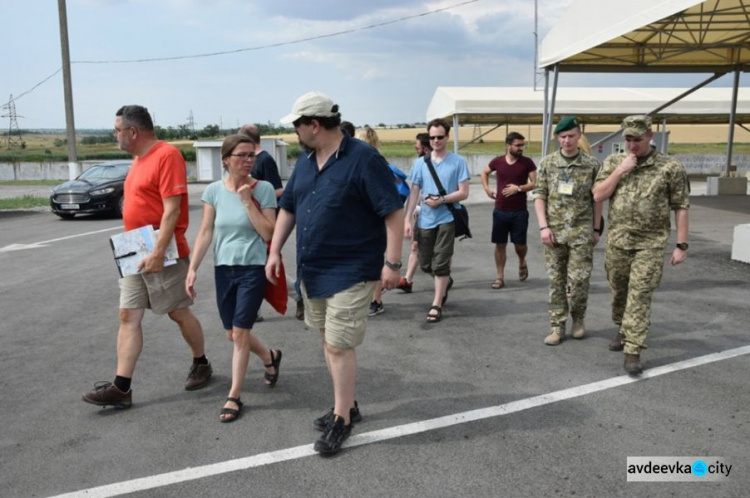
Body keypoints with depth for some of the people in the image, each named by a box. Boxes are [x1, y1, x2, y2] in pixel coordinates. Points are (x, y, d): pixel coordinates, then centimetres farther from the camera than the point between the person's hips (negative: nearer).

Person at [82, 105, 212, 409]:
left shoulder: (166, 155, -14)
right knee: (128, 317, 4)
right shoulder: (139, 159, 15)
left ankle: (201, 365, 26)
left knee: (179, 313, 5)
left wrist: (158, 252, -25)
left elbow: (172, 209, -21)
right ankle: (121, 387, 7)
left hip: (162, 255, -9)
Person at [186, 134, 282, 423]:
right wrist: (192, 269, -6)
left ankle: (233, 398, 12)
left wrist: (248, 201, -19)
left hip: (253, 269, -4)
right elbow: (205, 233, 0)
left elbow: (268, 233, -14)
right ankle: (270, 357, 43)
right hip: (223, 269, 4)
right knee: (232, 334, 14)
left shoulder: (263, 189, -9)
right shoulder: (214, 190, -1)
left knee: (240, 334, -3)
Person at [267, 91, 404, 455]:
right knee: (329, 341, 16)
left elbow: (393, 212, -17)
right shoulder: (305, 162, 8)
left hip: (350, 272, -8)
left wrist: (392, 263, -20)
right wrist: (275, 250, 9)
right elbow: (287, 208, 17)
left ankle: (341, 420, 13)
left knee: (339, 345, -4)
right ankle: (346, 405, 33)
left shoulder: (364, 159, -15)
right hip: (312, 270, 8)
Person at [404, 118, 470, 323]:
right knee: (425, 264, 12)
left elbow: (463, 193, -6)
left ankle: (436, 305, 9)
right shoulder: (420, 162, 4)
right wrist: (407, 219, -2)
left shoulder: (458, 162, -4)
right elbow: (414, 192, 4)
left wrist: (441, 199, -18)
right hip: (425, 220, 4)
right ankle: (446, 281, 43)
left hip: (447, 219, -4)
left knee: (440, 264, -3)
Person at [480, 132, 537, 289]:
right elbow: (484, 173, 20)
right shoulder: (497, 161, 1)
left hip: (519, 212, -1)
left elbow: (534, 183, -5)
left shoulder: (527, 162, -3)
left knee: (520, 244, 1)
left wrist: (519, 188, -18)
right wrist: (487, 189, 7)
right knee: (500, 244, 4)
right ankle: (500, 277, 14)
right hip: (500, 211, 1)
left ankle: (522, 262, 35)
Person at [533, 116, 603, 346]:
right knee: (556, 280, 6)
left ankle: (578, 319, 22)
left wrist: (596, 229, 4)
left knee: (579, 279, -3)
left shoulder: (592, 164, 0)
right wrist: (543, 226, -6)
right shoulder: (547, 163, 2)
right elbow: (539, 196, 2)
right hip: (554, 230, 1)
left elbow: (597, 199, 5)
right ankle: (557, 326, 16)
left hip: (581, 231, -1)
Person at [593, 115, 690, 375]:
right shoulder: (613, 162, 4)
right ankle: (623, 329, 39)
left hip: (650, 244, -3)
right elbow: (598, 196, -3)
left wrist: (681, 245, -6)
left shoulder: (671, 167, -5)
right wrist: (621, 170, -12)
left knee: (639, 297, -7)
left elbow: (681, 207, -3)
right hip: (617, 242, 3)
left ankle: (633, 351, -2)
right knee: (619, 291, 16)